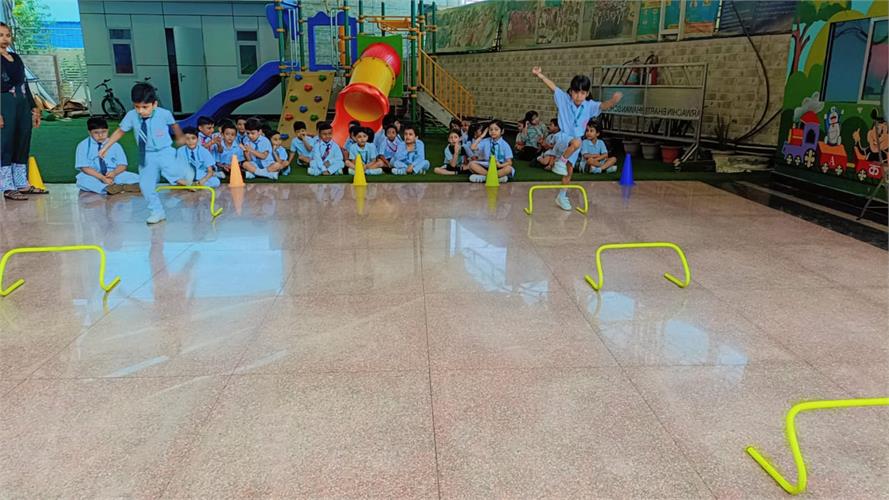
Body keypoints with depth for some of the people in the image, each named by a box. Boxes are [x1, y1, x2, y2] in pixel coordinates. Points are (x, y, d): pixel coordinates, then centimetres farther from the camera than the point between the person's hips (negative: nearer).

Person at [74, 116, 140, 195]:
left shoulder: (114, 145, 6)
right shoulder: (83, 146, 0)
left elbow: (122, 165, 3)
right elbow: (84, 167, -9)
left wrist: (114, 173, -21)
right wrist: (102, 177, -25)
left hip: (113, 175, 2)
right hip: (93, 176, -2)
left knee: (136, 178, -22)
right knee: (82, 179, -35)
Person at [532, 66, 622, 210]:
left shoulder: (589, 106, -8)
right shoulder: (564, 99, -10)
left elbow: (604, 106, -24)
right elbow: (552, 85, -17)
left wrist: (614, 100, -46)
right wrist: (539, 74, -32)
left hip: (575, 141, 4)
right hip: (563, 138, -4)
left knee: (569, 171, 11)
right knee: (576, 142, -39)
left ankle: (562, 196, 28)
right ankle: (560, 162, -16)